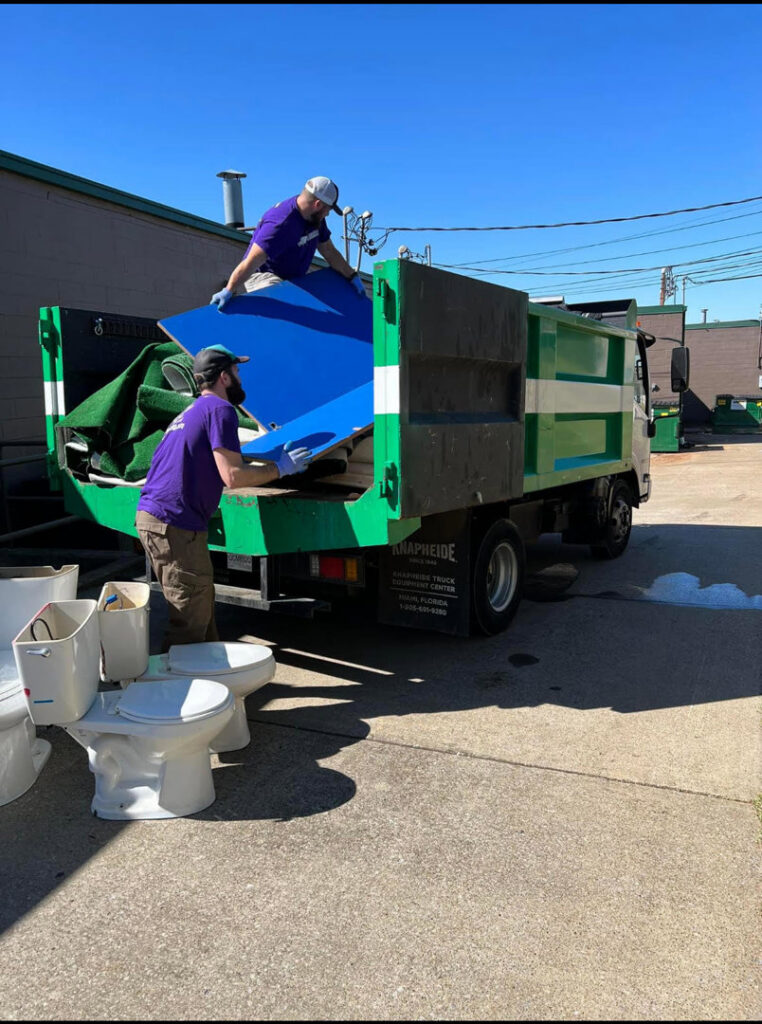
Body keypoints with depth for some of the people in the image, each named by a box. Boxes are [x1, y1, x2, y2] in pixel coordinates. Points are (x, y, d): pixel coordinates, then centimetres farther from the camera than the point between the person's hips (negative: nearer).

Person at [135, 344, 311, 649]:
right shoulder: (220, 409, -9)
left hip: (151, 516, 10)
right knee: (191, 619, -2)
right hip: (174, 525, -10)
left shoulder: (193, 412, 21)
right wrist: (280, 468, -4)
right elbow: (233, 476, -17)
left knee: (201, 604, 20)